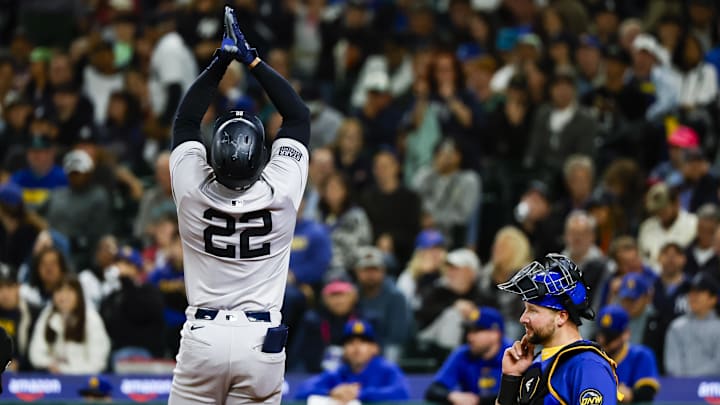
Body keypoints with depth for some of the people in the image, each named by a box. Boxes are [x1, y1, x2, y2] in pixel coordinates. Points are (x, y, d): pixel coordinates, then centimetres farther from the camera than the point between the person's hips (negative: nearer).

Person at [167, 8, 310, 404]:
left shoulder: (193, 191, -7)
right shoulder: (281, 193, -8)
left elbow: (185, 121, 11)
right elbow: (299, 116, 7)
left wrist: (221, 60, 13)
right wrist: (252, 60, 10)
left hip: (202, 338, 0)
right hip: (261, 341, 0)